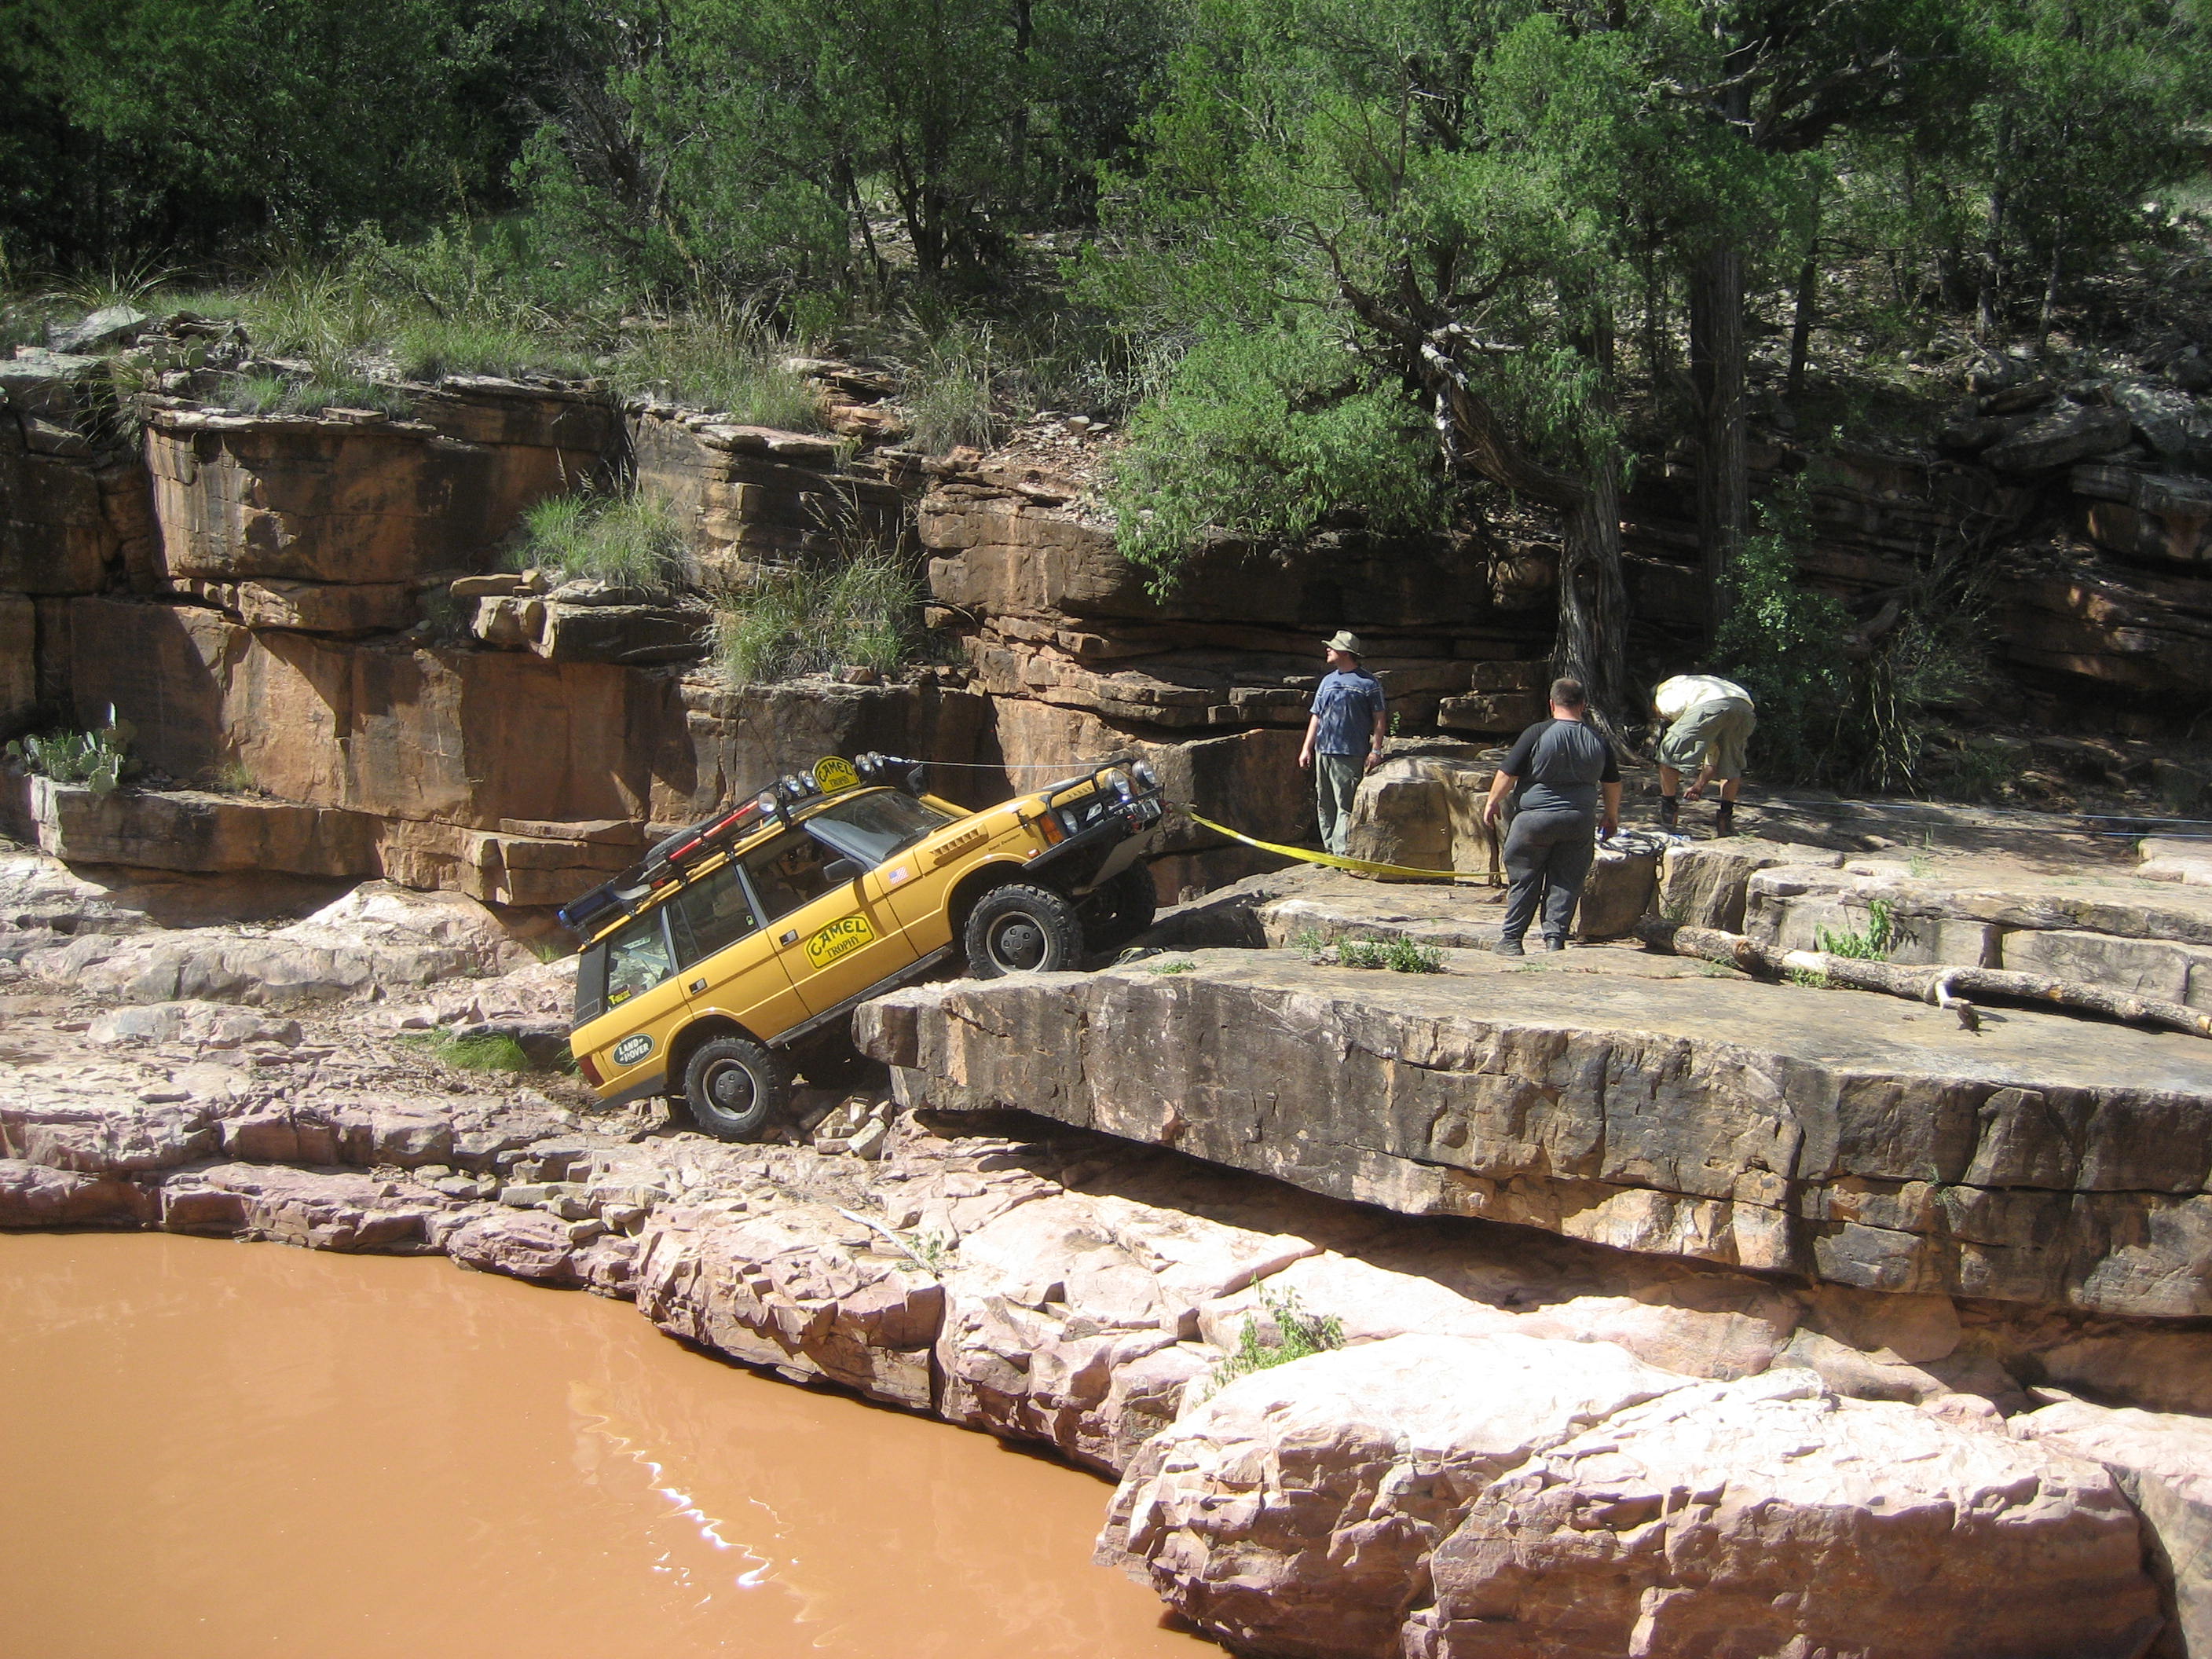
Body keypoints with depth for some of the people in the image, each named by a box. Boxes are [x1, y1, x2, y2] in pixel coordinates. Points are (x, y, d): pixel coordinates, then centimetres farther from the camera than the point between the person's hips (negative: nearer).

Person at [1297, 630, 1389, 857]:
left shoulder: (1368, 683, -1)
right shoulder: (1327, 681, 17)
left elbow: (1379, 718, -1)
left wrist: (1376, 750, -9)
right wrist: (1307, 748, 14)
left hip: (1350, 755, -7)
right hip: (1323, 752, 7)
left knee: (1346, 805, -9)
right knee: (1324, 805, 9)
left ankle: (1342, 853, -9)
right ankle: (1330, 851, 17)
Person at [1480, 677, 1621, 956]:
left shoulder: (1538, 734, -11)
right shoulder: (1597, 740, 3)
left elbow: (1508, 773, -9)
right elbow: (1613, 783, 14)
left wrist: (1492, 802, 6)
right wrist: (1611, 815, 29)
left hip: (1536, 817, -3)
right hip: (1580, 822, 3)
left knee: (1525, 881, 8)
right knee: (1567, 883, 8)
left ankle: (1511, 939, 15)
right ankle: (1555, 939, 5)